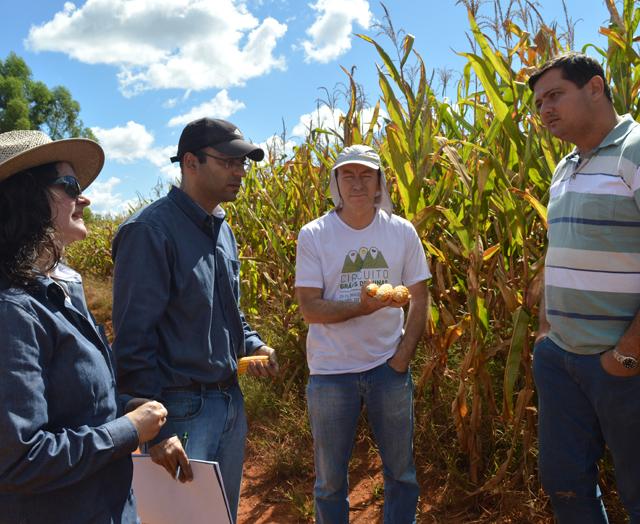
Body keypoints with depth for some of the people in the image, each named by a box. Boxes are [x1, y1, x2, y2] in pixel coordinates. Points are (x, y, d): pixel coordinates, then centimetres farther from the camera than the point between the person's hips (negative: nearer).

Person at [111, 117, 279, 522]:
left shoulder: (222, 230, 9)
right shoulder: (150, 230, -18)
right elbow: (134, 340, -21)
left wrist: (252, 344, 1)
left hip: (230, 399, 8)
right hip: (181, 410, -8)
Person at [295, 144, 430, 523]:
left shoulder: (402, 231, -1)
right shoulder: (314, 235, -8)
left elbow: (420, 298, 4)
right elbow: (309, 308, -11)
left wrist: (404, 355, -6)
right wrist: (362, 307, -25)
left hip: (389, 367, 2)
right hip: (332, 372, -1)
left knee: (402, 471, 15)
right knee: (330, 477, 13)